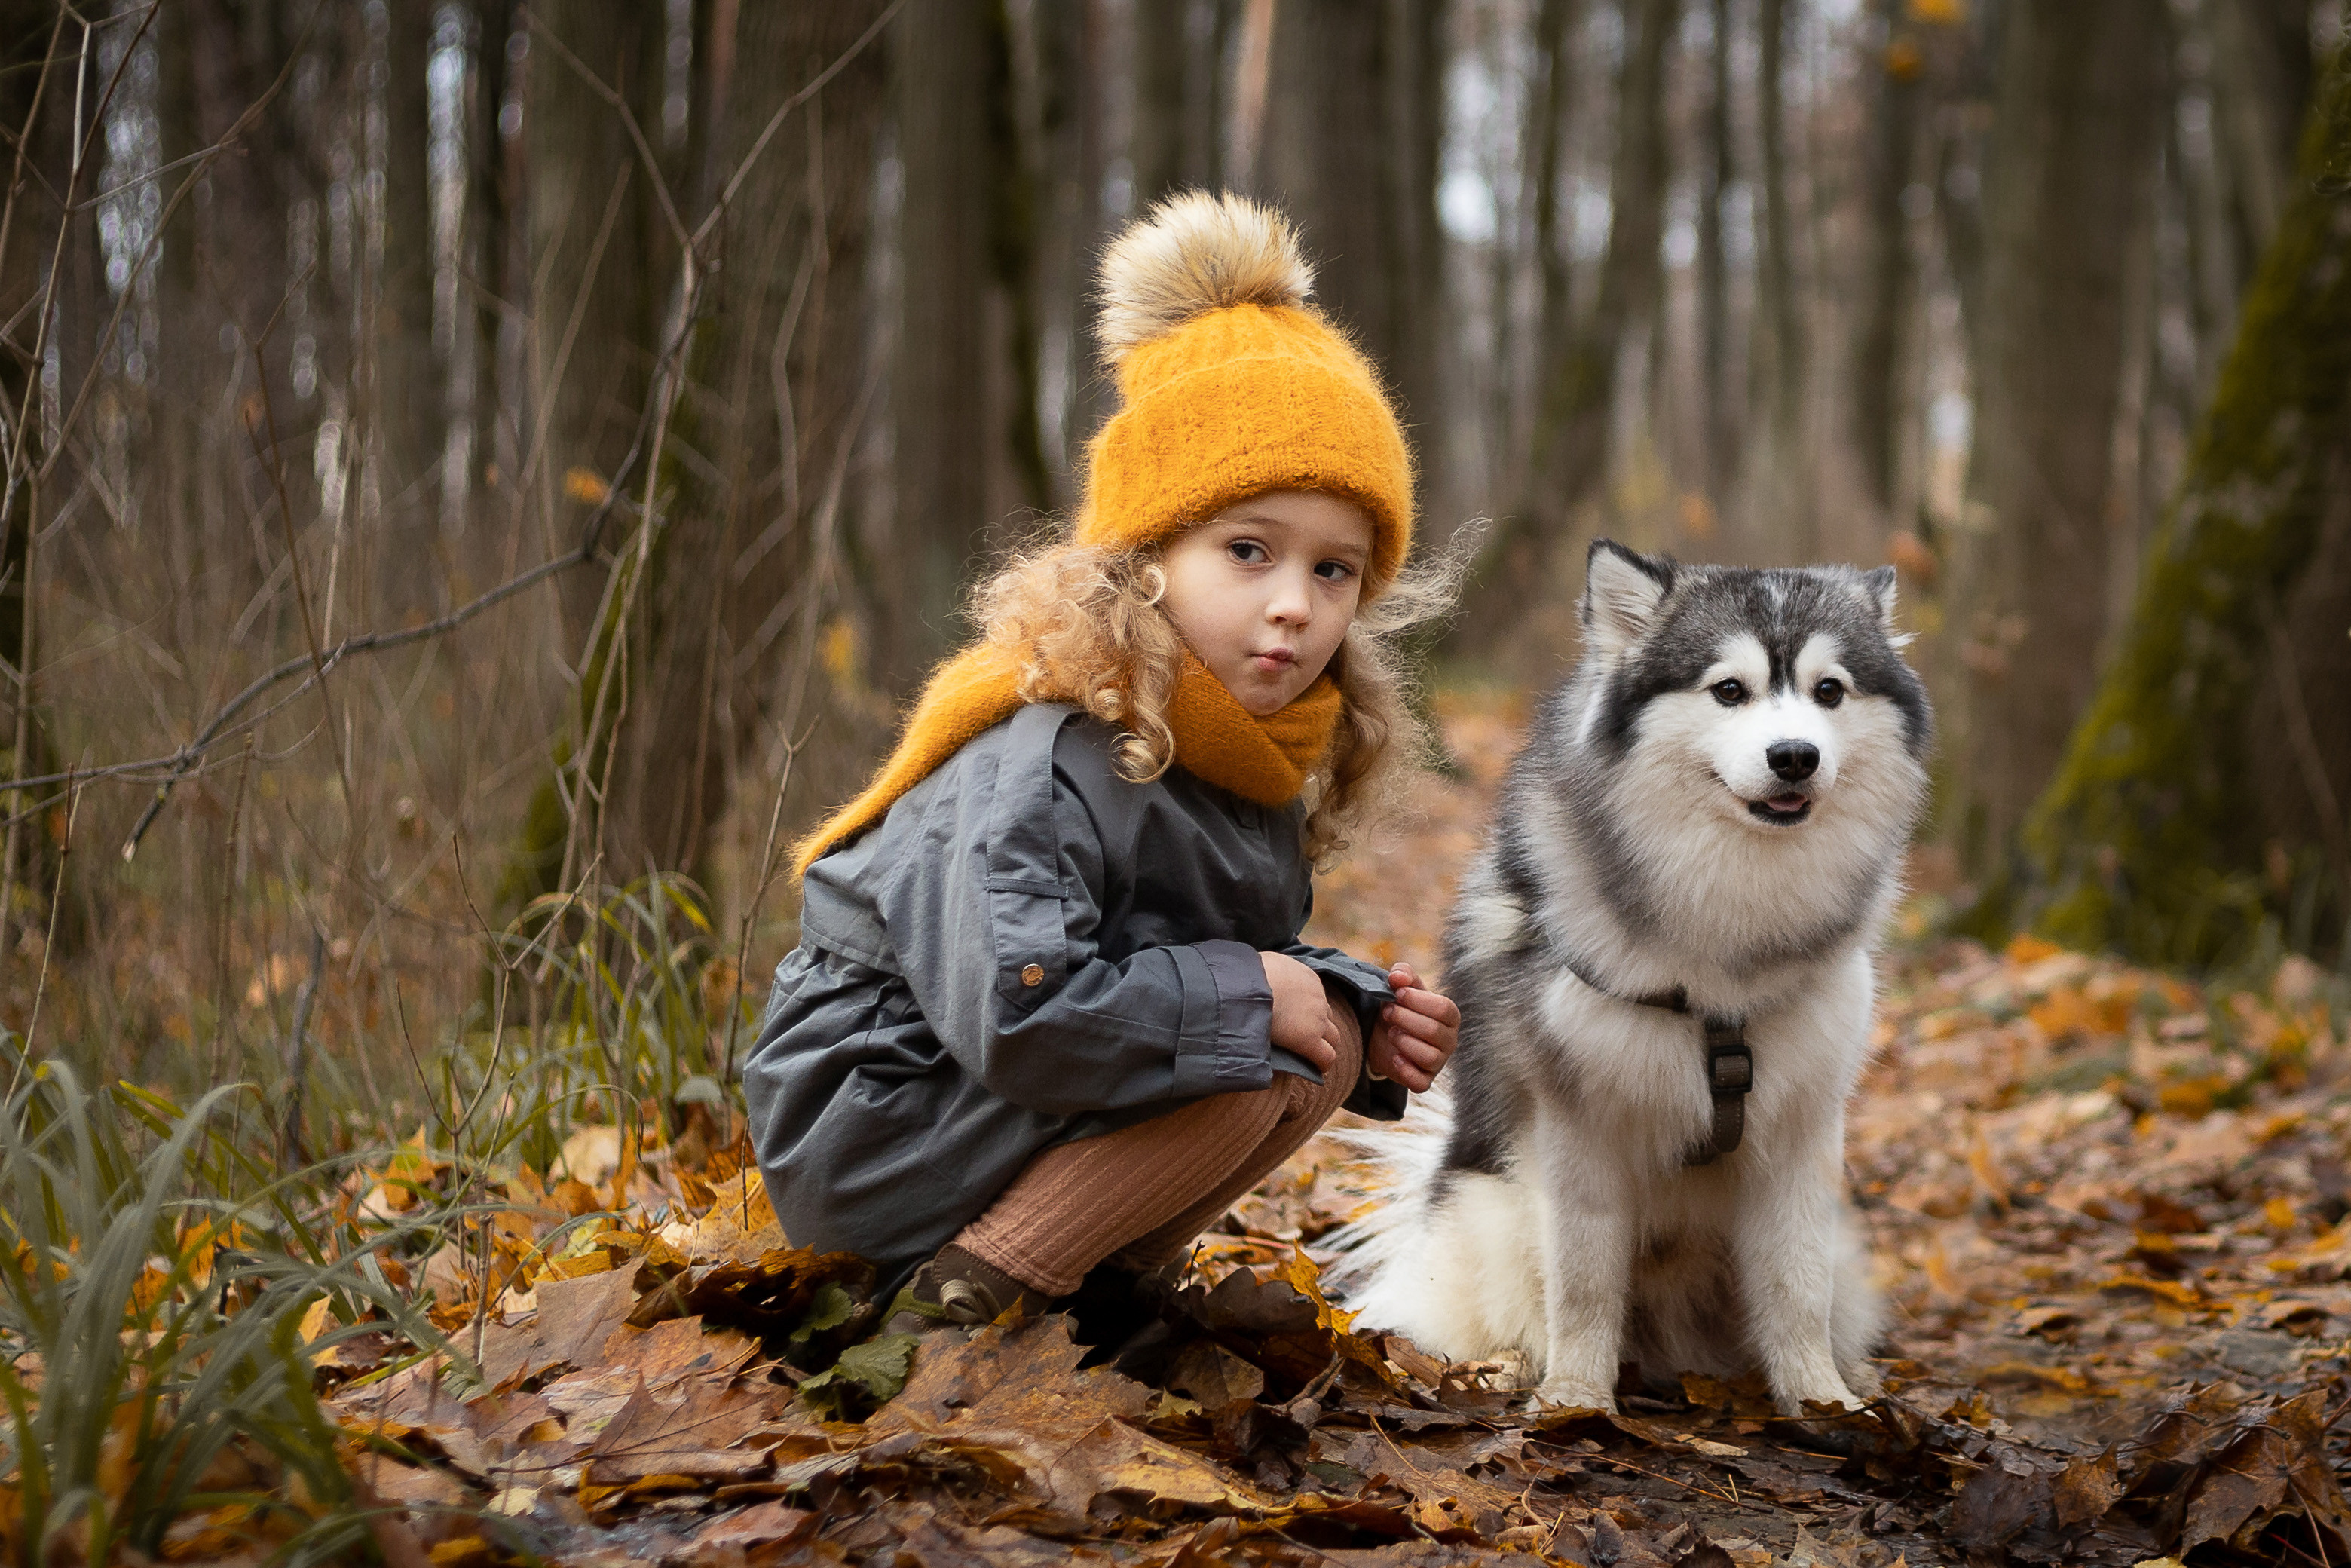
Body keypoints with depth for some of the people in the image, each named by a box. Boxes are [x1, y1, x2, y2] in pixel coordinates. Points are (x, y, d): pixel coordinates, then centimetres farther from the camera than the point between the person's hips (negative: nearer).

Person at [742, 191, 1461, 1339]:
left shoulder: (1244, 758, 3)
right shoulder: (1043, 765, -25)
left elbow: (1250, 957, 14)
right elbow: (1013, 1012, -36)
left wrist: (1358, 1015, -7)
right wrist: (1245, 992, -24)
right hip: (869, 1132, -9)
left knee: (1322, 1033, 2)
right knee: (1270, 1053, -21)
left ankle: (1100, 1275, 2)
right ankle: (968, 1295, -15)